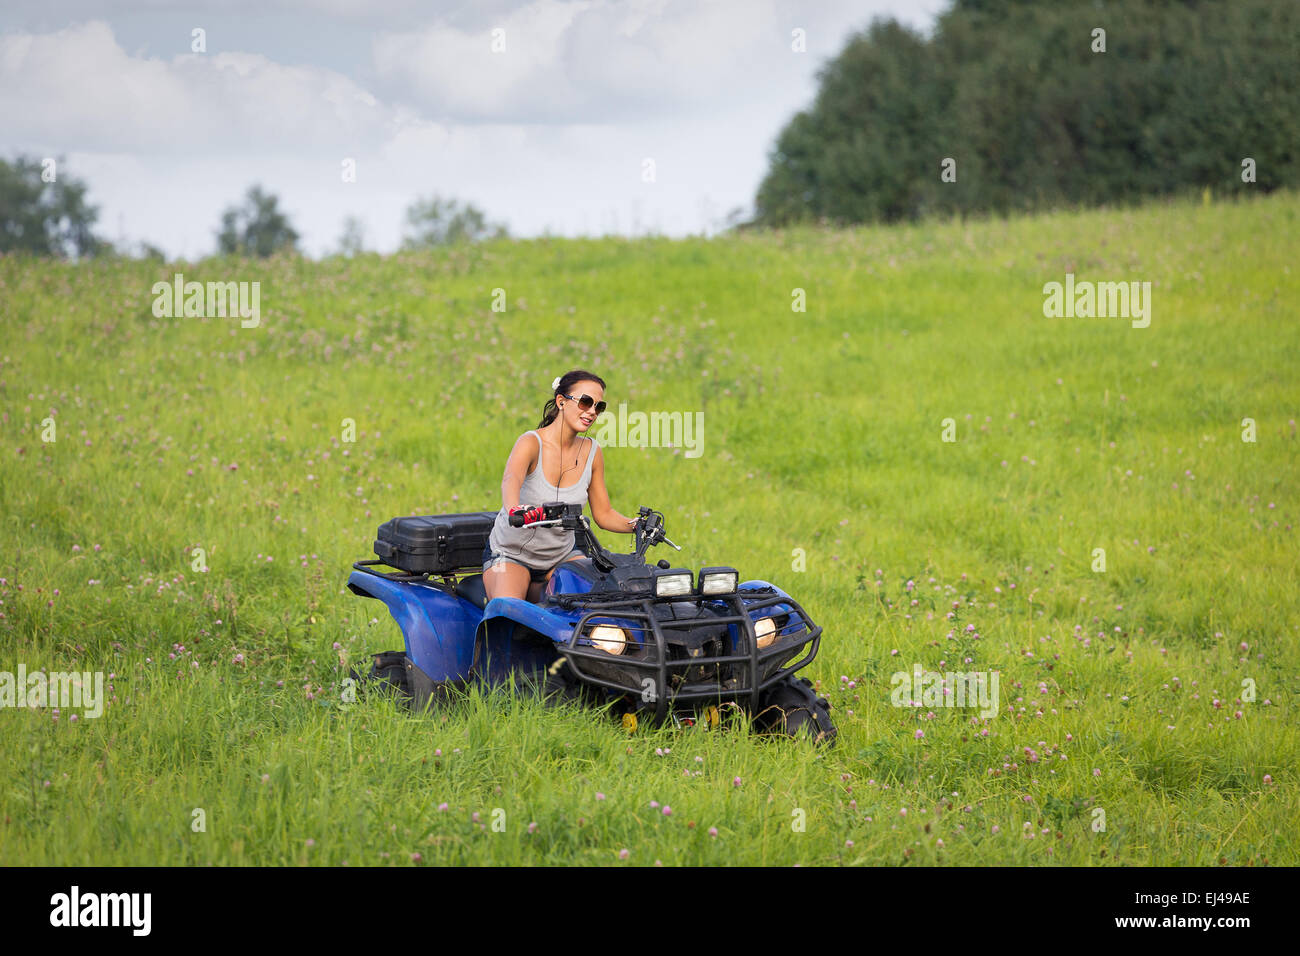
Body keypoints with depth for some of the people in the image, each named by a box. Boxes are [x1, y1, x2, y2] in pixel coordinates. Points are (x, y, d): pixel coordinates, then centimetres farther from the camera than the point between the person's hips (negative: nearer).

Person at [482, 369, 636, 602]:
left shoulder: (592, 452, -1)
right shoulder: (531, 443, -18)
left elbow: (603, 514, 6)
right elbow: (510, 479, -40)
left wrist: (636, 525, -14)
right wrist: (514, 509, -63)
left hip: (562, 555, 5)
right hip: (511, 554, -5)